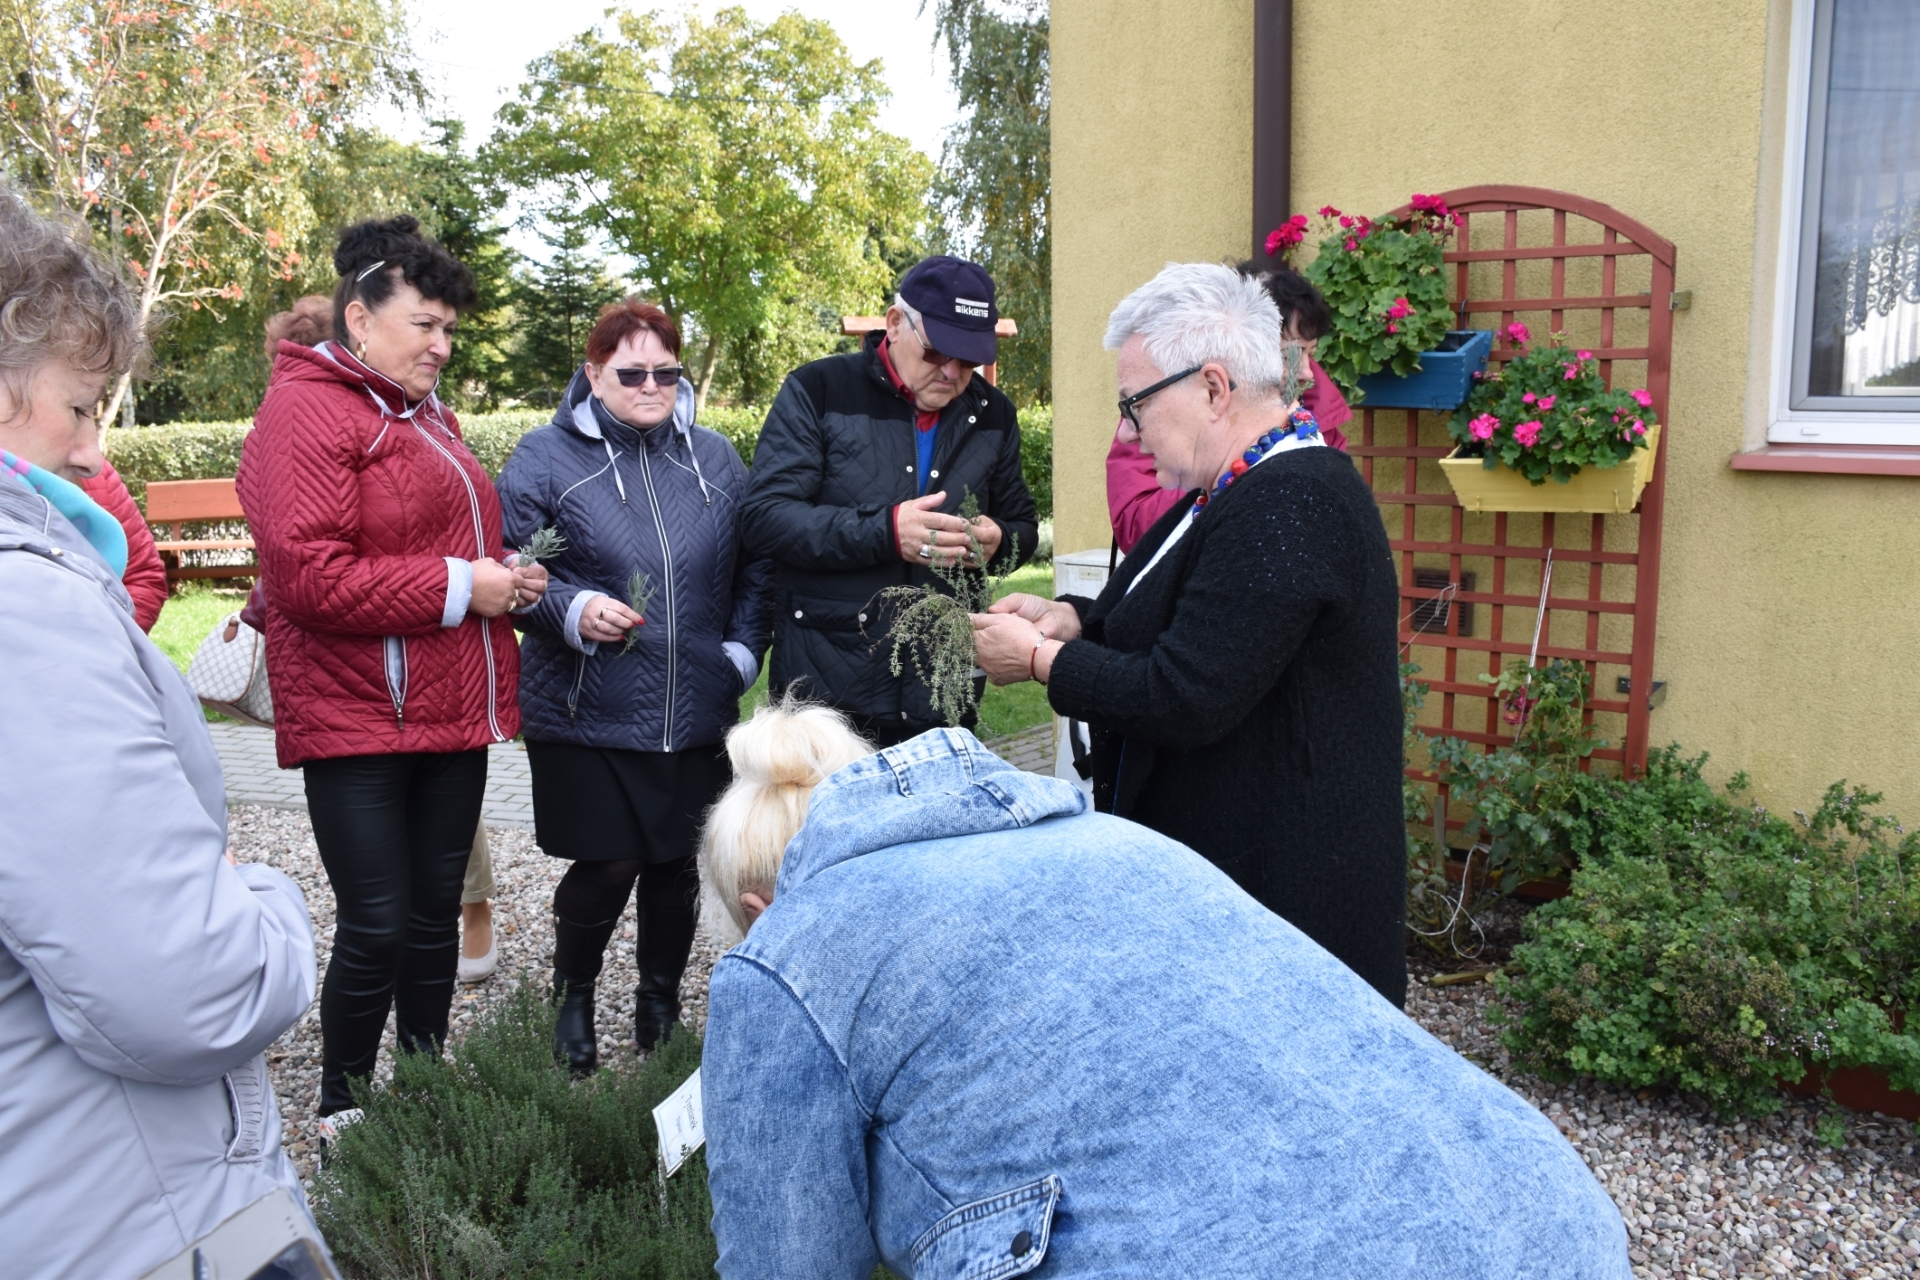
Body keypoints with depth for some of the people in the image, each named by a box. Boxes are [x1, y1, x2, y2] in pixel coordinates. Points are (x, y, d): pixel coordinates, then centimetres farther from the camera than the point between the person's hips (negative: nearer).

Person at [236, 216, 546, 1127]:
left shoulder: (424, 415, 17)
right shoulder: (304, 413, -11)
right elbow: (307, 577, -21)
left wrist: (507, 574, 8)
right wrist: (458, 587, -18)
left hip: (451, 712, 8)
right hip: (356, 720, -8)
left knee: (435, 912, 15)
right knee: (377, 926, -3)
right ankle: (341, 1112, 18)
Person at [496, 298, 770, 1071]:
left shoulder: (715, 460, 10)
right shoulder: (546, 458, -1)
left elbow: (755, 567, 14)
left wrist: (742, 651, 3)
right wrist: (574, 611, -20)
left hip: (697, 716, 4)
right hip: (585, 717, -3)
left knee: (679, 867, 10)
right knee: (607, 867, -2)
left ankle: (661, 1007, 32)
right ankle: (572, 998, 28)